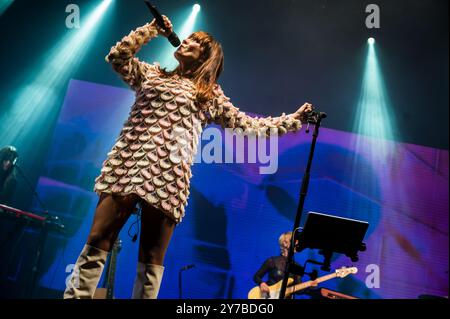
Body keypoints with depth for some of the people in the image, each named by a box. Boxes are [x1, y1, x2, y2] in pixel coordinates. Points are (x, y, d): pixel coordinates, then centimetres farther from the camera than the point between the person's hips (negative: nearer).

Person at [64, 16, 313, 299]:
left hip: (167, 176, -1)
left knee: (152, 259, 0)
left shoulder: (210, 95, 19)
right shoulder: (151, 74, 25)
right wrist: (152, 29, 16)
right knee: (97, 242, -6)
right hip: (128, 164, 2)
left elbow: (247, 124, 17)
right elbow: (117, 57, 14)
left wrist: (293, 119, 15)